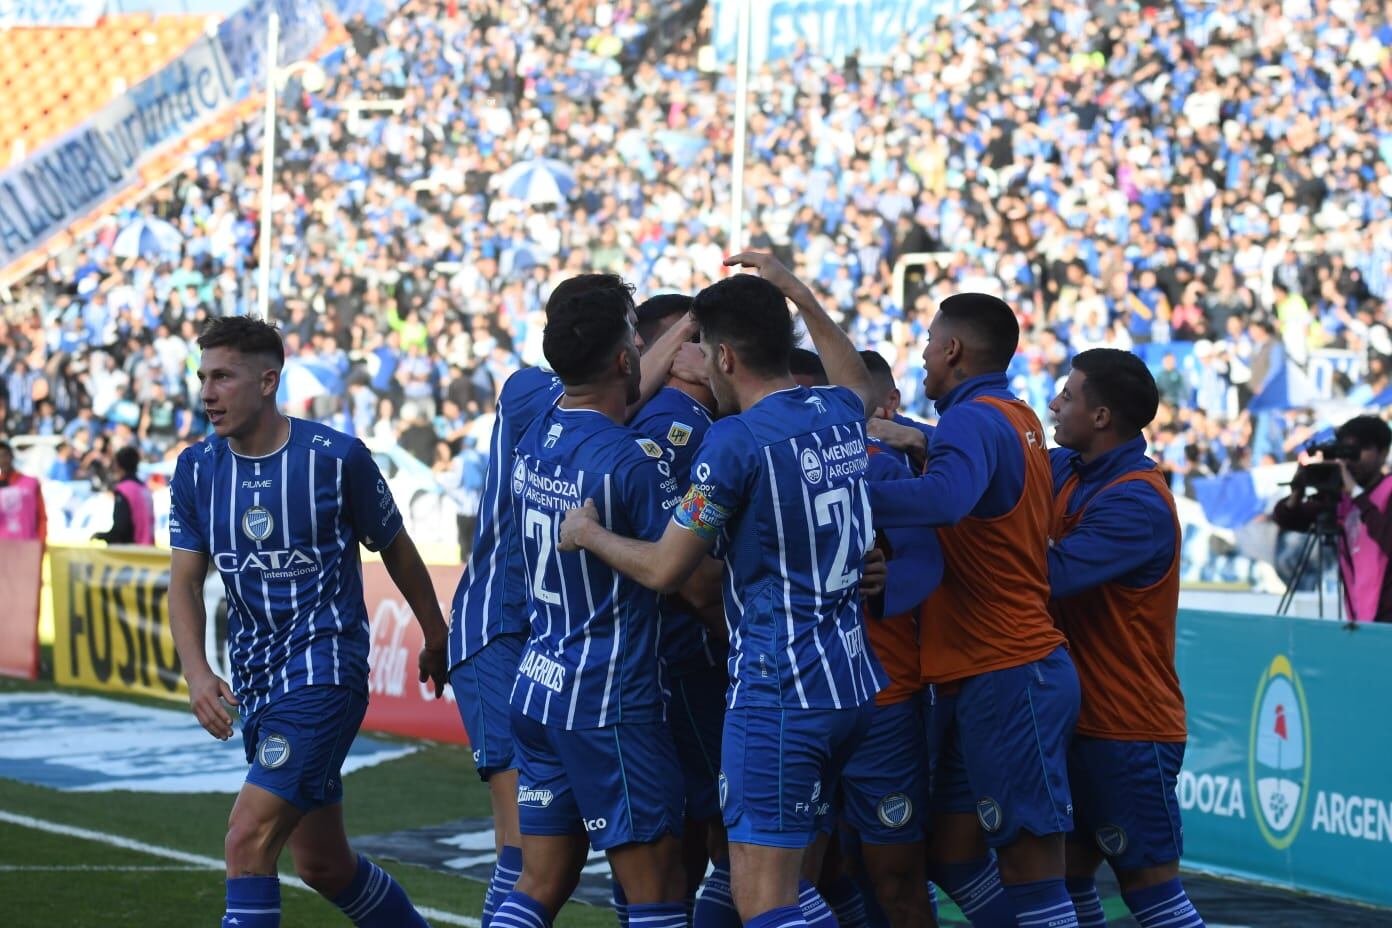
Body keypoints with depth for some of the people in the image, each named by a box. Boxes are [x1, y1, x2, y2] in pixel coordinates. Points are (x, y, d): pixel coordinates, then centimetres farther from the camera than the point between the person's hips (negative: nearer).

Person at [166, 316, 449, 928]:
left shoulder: (337, 458, -9)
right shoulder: (196, 470, 3)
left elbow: (395, 549, 5)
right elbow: (185, 583, 1)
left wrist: (435, 636, 17)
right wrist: (196, 671, -16)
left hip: (326, 669, -6)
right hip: (256, 684, 6)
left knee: (248, 838, -19)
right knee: (323, 865, 14)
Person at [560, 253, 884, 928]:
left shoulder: (735, 440, -14)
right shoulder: (840, 415, 8)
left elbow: (665, 569, -9)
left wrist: (589, 534, 9)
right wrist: (798, 296, 41)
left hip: (778, 694, -8)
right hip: (856, 685, 8)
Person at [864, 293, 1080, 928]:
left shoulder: (974, 420, -15)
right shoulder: (1018, 420, 17)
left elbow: (943, 497, -34)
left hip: (1006, 677, -10)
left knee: (1030, 870, -8)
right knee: (952, 855, 11)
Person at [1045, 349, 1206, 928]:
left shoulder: (1137, 504, -19)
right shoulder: (1068, 469, 7)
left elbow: (1052, 575, -27)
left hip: (1127, 732, -9)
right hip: (1081, 721, 9)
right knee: (1066, 879, 12)